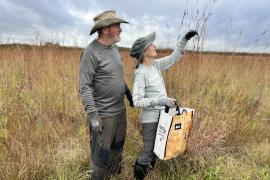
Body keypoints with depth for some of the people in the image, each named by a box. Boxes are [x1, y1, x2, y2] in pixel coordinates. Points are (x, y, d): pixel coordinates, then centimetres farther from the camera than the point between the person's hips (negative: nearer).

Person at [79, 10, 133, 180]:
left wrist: (129, 94, 22)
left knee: (117, 149, 23)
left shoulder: (115, 48, 7)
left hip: (120, 111, 8)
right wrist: (93, 115, -24)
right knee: (101, 155, 7)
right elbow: (85, 87, -20)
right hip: (104, 115, -8)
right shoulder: (91, 52, -17)